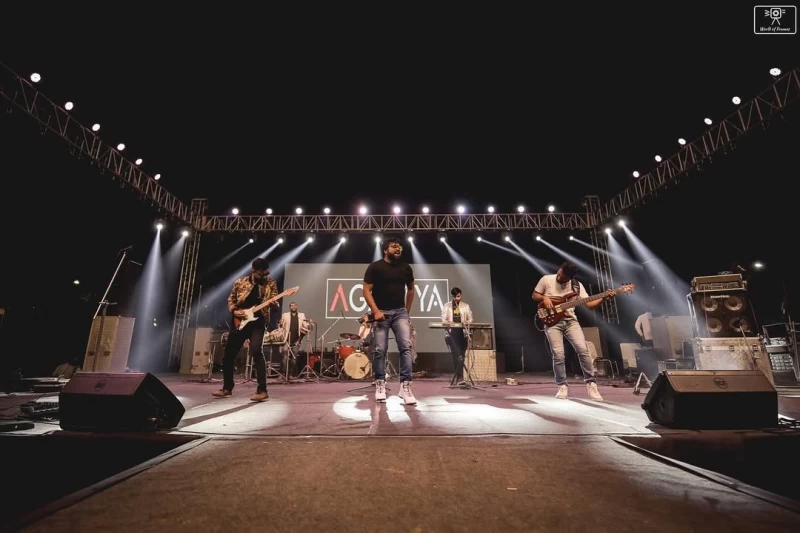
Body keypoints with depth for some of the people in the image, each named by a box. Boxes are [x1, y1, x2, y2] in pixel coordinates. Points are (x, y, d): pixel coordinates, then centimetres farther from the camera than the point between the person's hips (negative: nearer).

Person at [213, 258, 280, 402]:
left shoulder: (271, 284, -1)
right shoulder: (240, 282, 2)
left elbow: (276, 307, -3)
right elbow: (230, 300, 13)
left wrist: (274, 304, -27)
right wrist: (234, 311, -6)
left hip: (258, 323, -4)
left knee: (256, 352, -23)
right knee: (228, 355, 11)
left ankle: (262, 390, -18)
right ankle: (227, 388, 30)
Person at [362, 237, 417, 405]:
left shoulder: (406, 267, 9)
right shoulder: (375, 267, -3)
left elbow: (411, 289, 21)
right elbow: (367, 290, -6)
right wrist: (376, 311, -17)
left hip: (400, 312, 3)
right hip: (381, 312, -3)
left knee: (407, 347, -11)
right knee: (379, 350, -2)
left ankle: (405, 386, -8)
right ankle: (380, 385, 13)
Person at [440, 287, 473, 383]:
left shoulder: (466, 306, 14)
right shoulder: (446, 306, 10)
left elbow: (470, 319, 12)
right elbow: (443, 320, 4)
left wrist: (466, 322, -10)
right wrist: (449, 322, -16)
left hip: (462, 332, 2)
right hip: (451, 333, -1)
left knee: (461, 355, 0)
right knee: (457, 355, -12)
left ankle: (459, 377, 8)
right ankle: (460, 377, -8)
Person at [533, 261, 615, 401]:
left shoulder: (577, 285, 3)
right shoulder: (546, 279, -2)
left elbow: (589, 304, 0)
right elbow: (534, 295, 8)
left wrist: (604, 298, -15)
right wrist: (544, 298, -12)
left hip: (570, 321, 2)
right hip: (552, 322, -2)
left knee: (583, 350, -15)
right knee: (558, 355, -11)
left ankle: (591, 383, 0)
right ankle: (562, 386, 7)